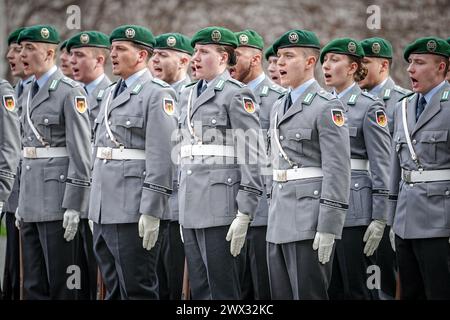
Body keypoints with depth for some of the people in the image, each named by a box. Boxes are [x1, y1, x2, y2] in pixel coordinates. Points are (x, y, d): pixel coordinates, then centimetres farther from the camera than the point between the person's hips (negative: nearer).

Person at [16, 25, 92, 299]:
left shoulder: (70, 92, -9)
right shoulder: (30, 93, 16)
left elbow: (81, 152, -14)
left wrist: (74, 205, -18)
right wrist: (22, 202, 18)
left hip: (57, 199, -8)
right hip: (32, 200, 8)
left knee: (64, 284, -5)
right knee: (34, 284, 10)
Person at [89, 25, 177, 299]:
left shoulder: (157, 94, -9)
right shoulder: (111, 93, 18)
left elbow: (161, 158, -15)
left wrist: (151, 211, -20)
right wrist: (95, 210, 19)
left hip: (133, 211, -9)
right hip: (104, 211, 9)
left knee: (137, 289, -5)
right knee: (113, 289, 12)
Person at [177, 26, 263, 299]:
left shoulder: (237, 95, -6)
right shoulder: (188, 95, 18)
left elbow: (251, 157, -11)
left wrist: (244, 214, -16)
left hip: (220, 204, -7)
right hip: (192, 206, 7)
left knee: (223, 289, -4)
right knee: (199, 289, 9)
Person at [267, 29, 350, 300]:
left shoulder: (327, 107, -9)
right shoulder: (280, 107, 18)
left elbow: (338, 171, -15)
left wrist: (328, 229, -19)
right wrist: (273, 213, 19)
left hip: (310, 222, -8)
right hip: (280, 222, 8)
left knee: (308, 294, -7)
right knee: (281, 295, 9)